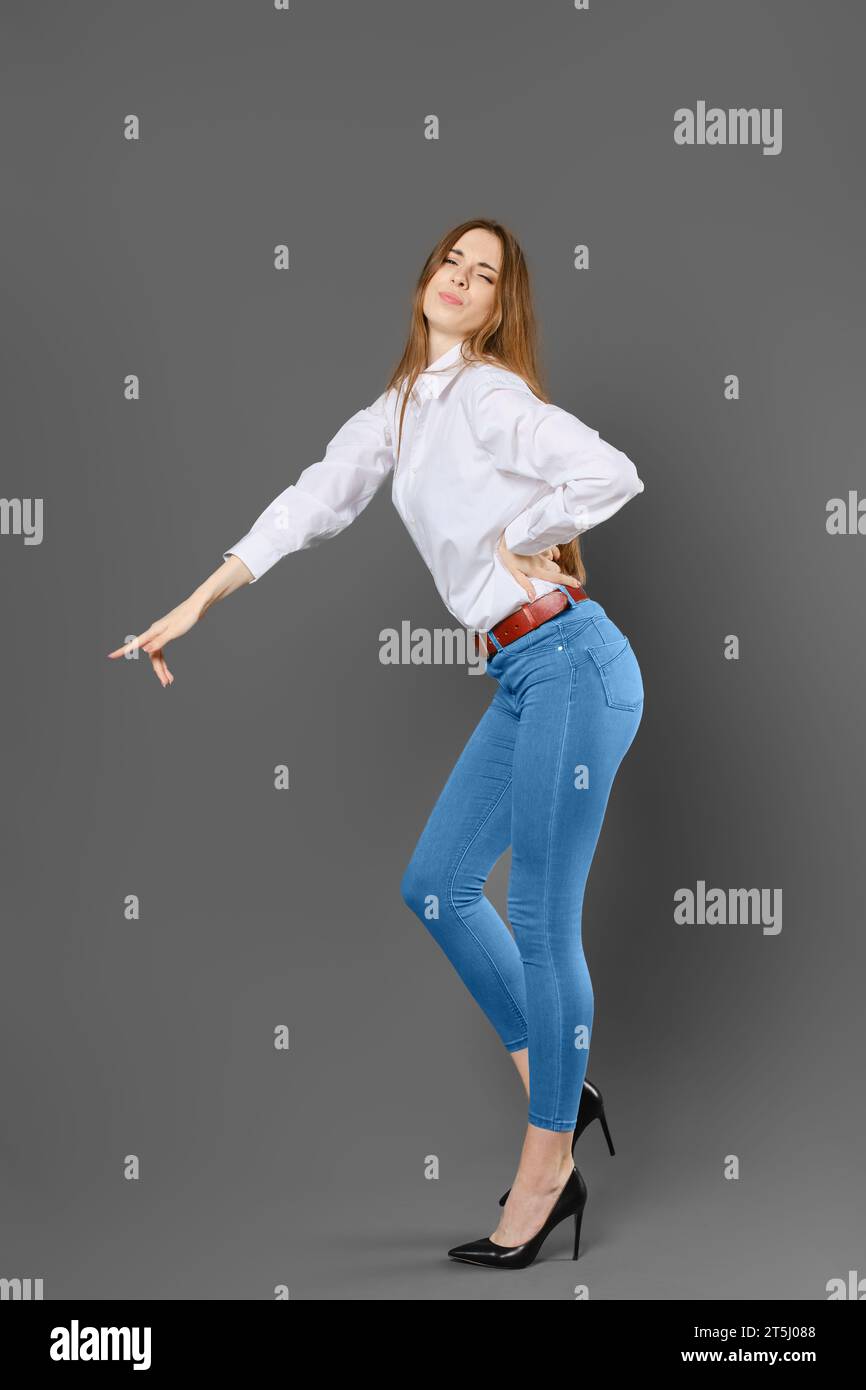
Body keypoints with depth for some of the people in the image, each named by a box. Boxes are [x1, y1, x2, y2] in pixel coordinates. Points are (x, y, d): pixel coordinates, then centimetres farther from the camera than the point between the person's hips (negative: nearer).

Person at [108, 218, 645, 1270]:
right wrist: (193, 609, 17)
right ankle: (554, 1089, 24)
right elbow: (309, 507, 19)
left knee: (542, 920, -4)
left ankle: (547, 1173, 7)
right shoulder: (397, 412, 16)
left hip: (570, 661, -9)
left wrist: (519, 535, -5)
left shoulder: (489, 393, -8)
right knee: (436, 884, 12)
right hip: (522, 677, 9)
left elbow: (611, 474, -20)